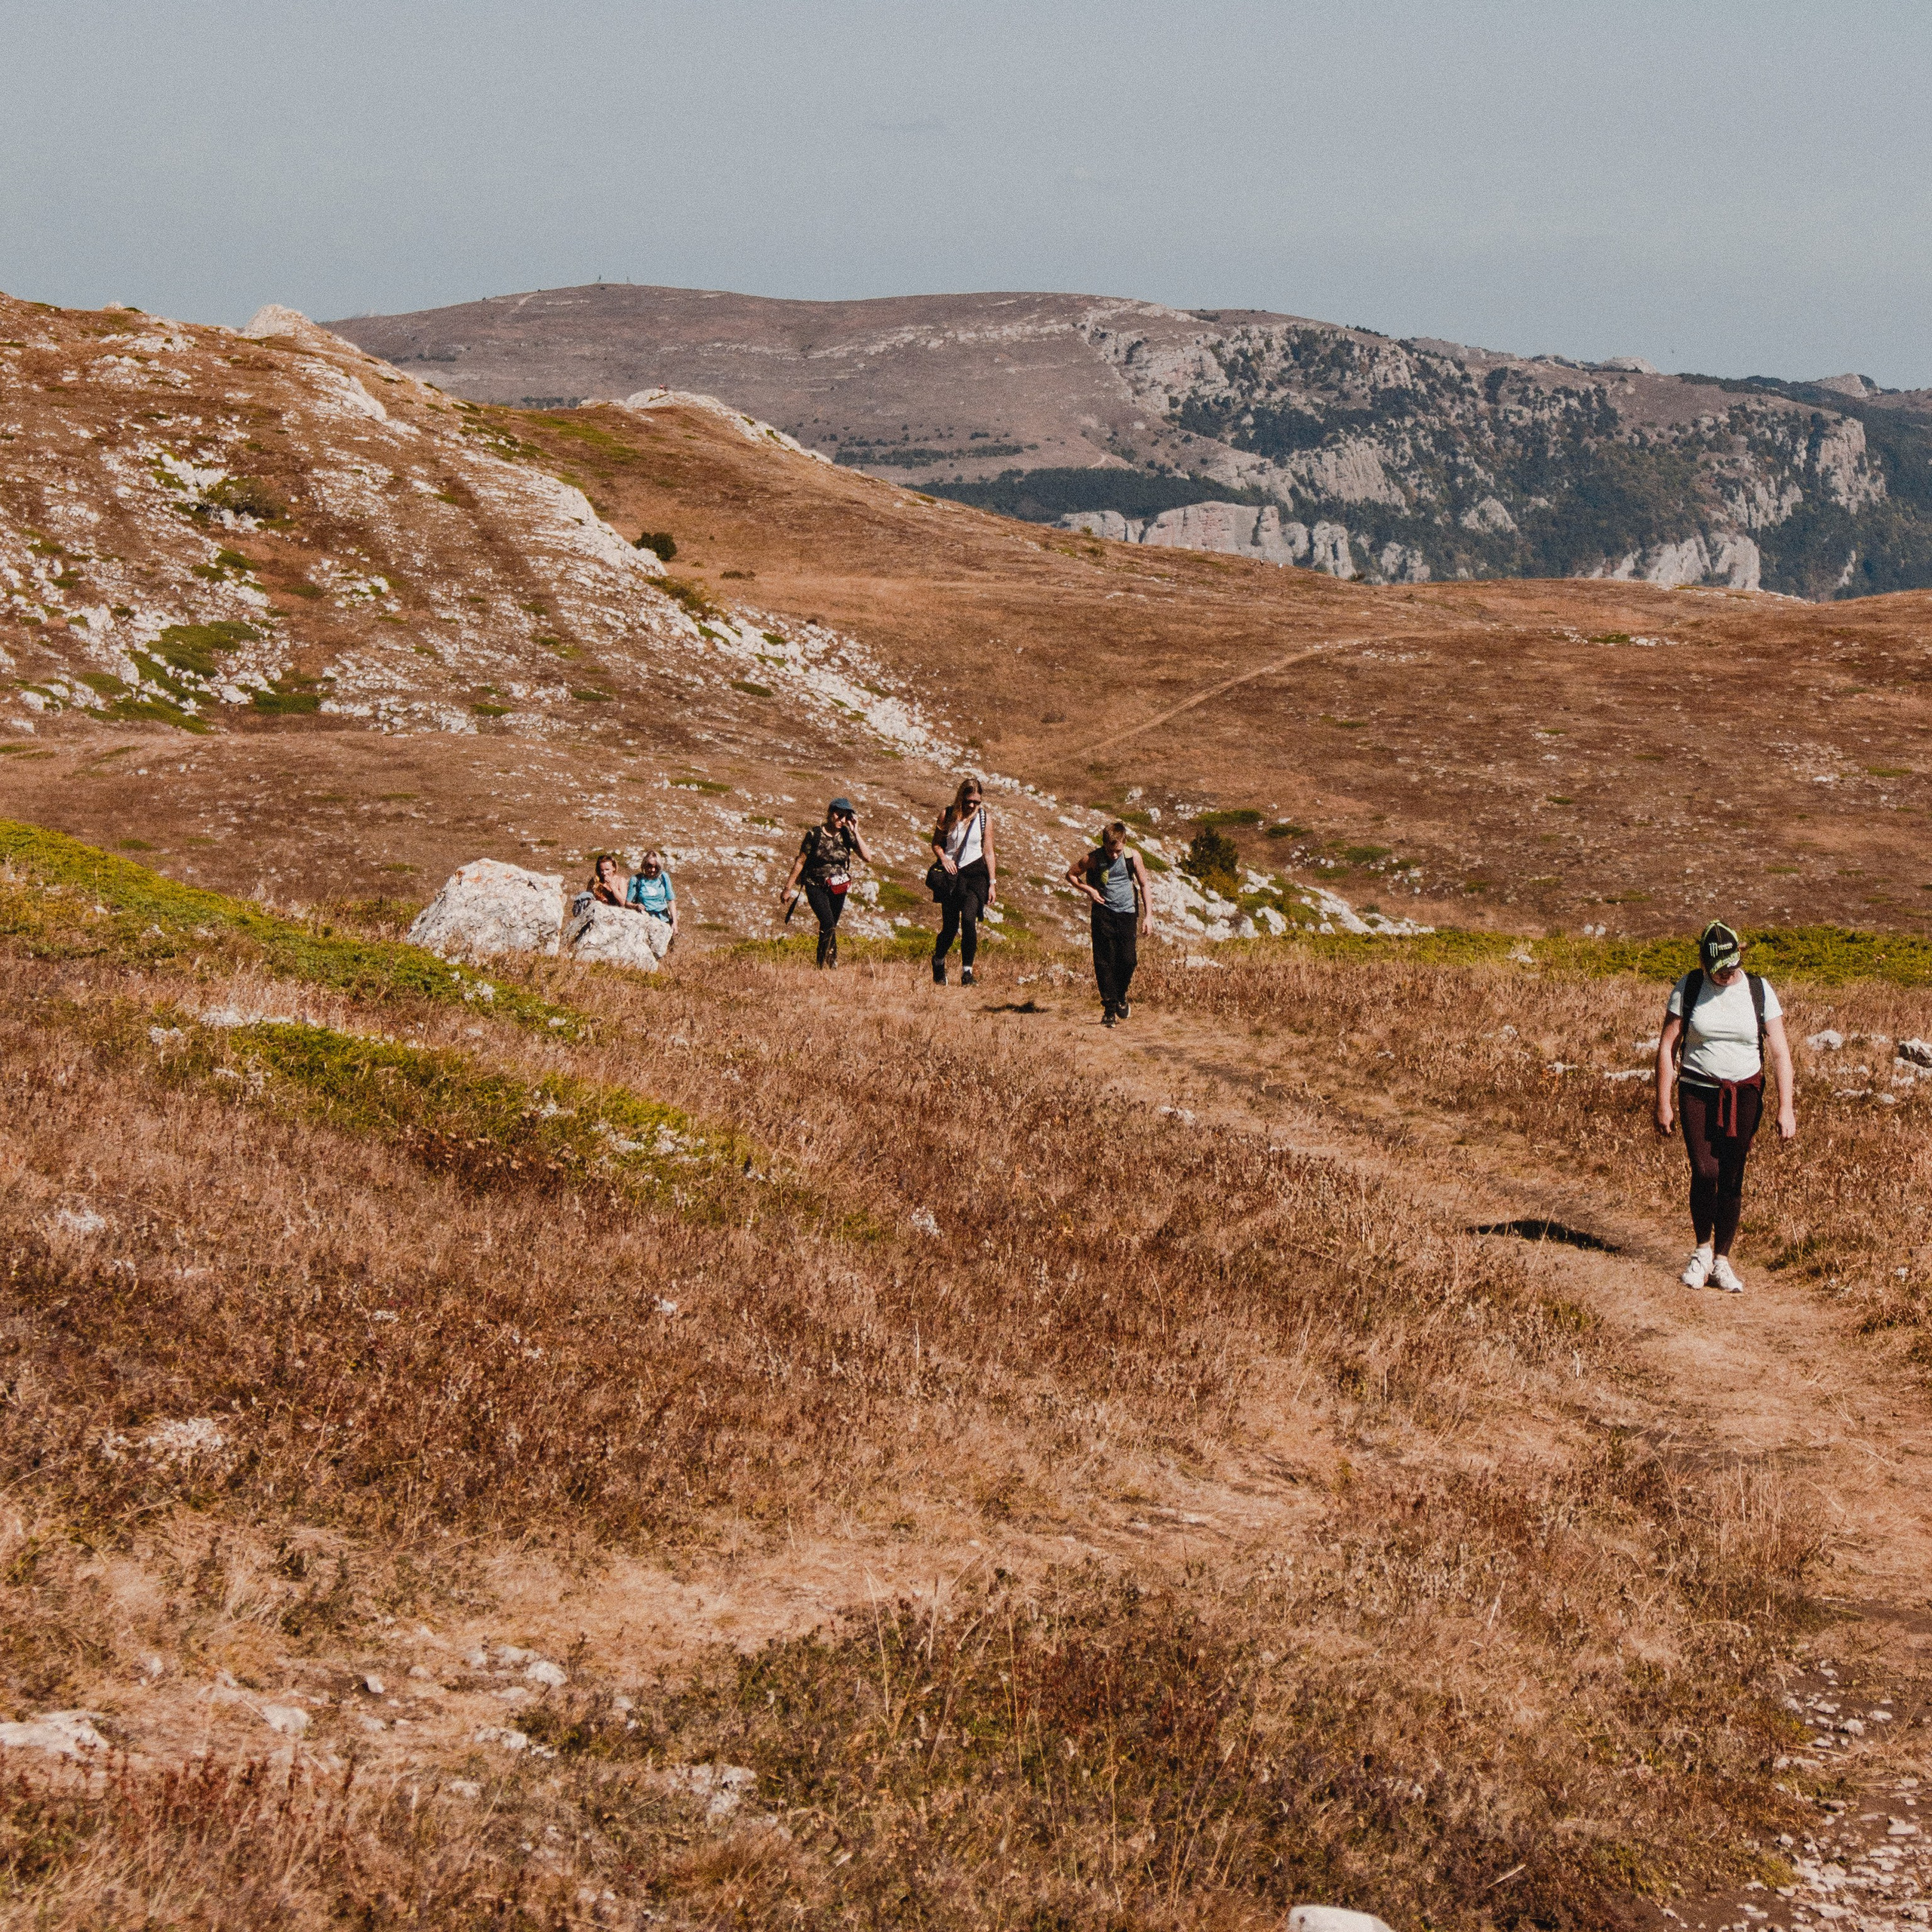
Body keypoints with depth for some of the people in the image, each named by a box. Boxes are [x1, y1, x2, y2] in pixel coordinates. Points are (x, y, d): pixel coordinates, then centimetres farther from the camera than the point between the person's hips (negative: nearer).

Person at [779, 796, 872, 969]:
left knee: (828, 928, 11)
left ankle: (821, 964, 24)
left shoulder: (846, 835, -4)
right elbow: (800, 862, -4)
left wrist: (855, 833, -16)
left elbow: (868, 858, -13)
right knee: (829, 925, -22)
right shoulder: (815, 835, -12)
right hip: (816, 887, -4)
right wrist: (788, 888, 0)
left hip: (838, 889, 4)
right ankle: (831, 962, -15)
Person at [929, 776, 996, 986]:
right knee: (950, 926, 4)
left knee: (969, 918, -21)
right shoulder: (948, 815, 0)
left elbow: (989, 852, 4)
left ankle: (967, 972, -16)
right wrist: (943, 858, -12)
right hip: (951, 873, 1)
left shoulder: (985, 818, 1)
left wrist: (992, 883, 1)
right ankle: (938, 961, 34)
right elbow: (936, 842, 9)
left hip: (975, 873, -1)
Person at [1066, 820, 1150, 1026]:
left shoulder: (1133, 858, -7)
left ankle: (1120, 997, 20)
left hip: (1127, 913, 1)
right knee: (1104, 961, -5)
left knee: (1128, 959, -7)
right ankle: (1110, 1009, 0)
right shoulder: (1093, 859, -10)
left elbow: (1144, 885, 4)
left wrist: (1147, 916, 1)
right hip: (1103, 914, -1)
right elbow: (1071, 874, 6)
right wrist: (1089, 890, -9)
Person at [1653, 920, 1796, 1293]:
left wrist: (1785, 1108, -8)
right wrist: (1662, 1103, -2)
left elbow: (1780, 1053, -1)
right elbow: (1666, 1046, 0)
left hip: (1744, 1095, 1)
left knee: (1731, 1178, 1)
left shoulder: (1759, 992, -2)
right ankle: (1702, 1249, 8)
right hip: (1698, 1091, -1)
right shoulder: (1688, 989, -4)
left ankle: (1722, 1260, 13)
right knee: (1705, 1171, -13)